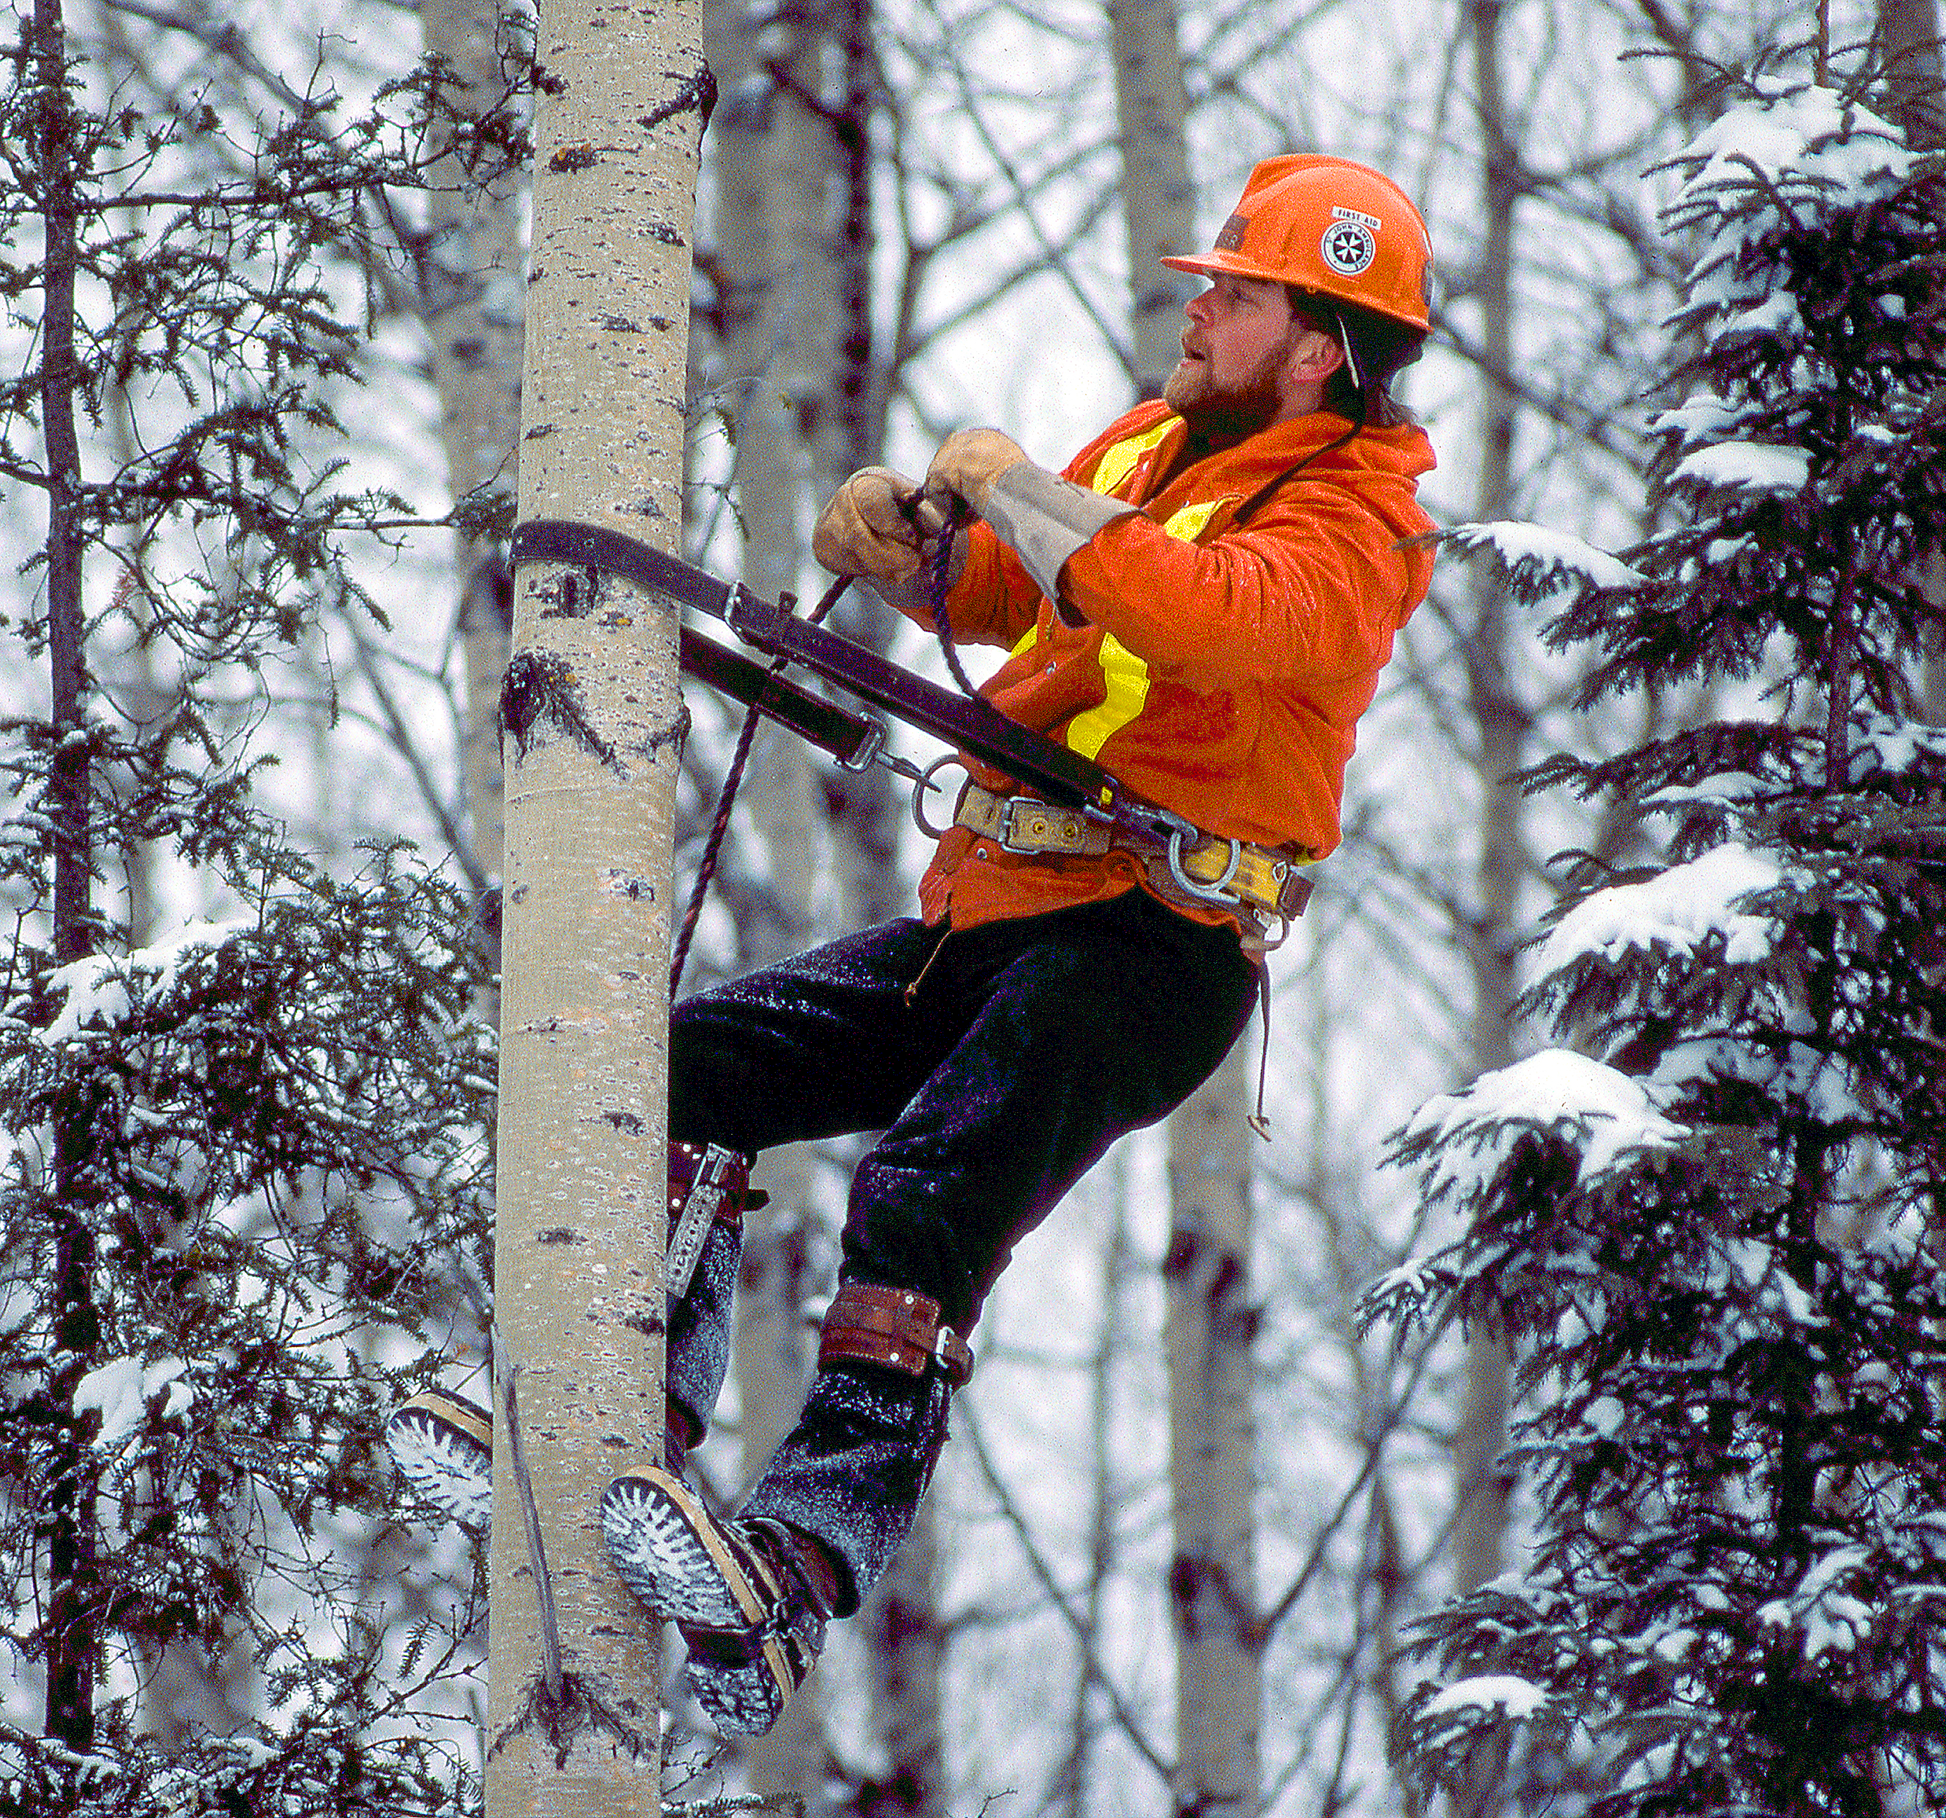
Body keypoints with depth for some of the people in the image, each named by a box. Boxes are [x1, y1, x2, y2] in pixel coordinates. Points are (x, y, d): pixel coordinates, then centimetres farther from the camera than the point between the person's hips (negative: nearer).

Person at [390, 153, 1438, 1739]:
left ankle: (798, 1578, -44)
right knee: (690, 1067, -1)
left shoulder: (1353, 517, -6)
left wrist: (1023, 494, -17)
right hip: (988, 917, 9)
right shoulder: (1152, 443, 20)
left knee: (924, 1200, -30)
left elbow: (1223, 614, -28)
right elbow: (988, 592, 28)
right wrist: (906, 535, 4)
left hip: (1151, 947, -9)